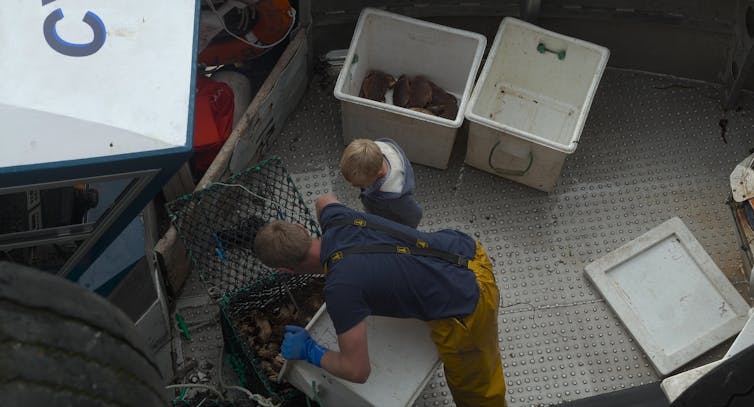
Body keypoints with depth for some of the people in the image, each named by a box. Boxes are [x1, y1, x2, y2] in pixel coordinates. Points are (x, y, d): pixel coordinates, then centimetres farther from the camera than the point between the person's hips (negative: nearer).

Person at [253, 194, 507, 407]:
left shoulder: (340, 288, -26)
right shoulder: (335, 218, -6)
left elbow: (357, 371, -20)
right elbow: (324, 200, 23)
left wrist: (309, 351, -2)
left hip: (467, 306, -8)